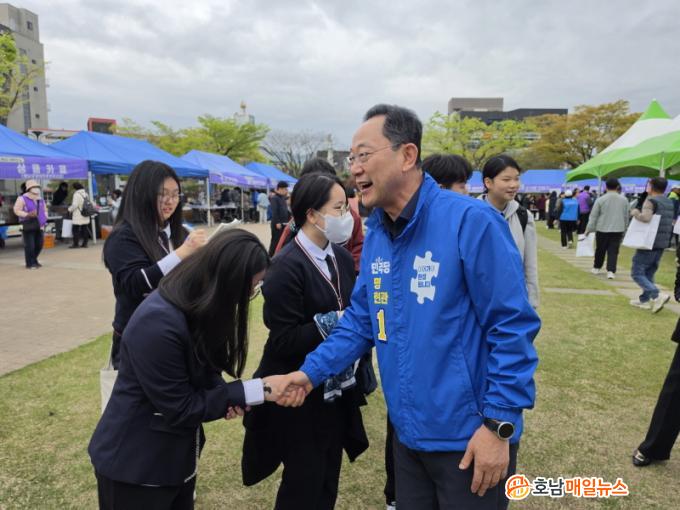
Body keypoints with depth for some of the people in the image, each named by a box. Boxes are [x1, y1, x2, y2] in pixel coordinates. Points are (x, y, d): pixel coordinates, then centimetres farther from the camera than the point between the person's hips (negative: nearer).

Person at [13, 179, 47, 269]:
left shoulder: (40, 199, 16)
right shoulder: (22, 199, -4)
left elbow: (44, 210, 28)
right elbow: (16, 210, -9)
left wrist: (45, 217, 10)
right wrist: (27, 215, -22)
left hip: (39, 225, 6)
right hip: (28, 226, -6)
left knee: (39, 244, 8)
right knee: (29, 245, -7)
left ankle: (34, 261, 28)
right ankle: (30, 264, 3)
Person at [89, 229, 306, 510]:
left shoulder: (197, 305, -5)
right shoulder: (158, 324, -32)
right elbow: (179, 408, -25)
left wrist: (227, 395, -15)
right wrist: (258, 390, -24)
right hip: (134, 464, -7)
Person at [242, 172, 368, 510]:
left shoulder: (341, 256, 1)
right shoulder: (287, 266, -20)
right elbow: (284, 340, -22)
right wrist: (336, 321, -22)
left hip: (337, 390, 7)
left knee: (329, 481, 21)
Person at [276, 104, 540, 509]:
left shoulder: (471, 222, -21)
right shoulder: (376, 234, 2)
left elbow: (513, 326, -19)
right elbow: (361, 320, 8)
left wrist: (498, 425, -18)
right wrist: (313, 371, -1)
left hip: (469, 438, -6)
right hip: (408, 432, 7)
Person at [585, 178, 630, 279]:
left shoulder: (600, 200, -7)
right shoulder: (624, 200, 2)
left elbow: (593, 216, -5)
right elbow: (626, 217, 11)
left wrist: (589, 229, 1)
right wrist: (625, 228, 23)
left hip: (602, 230, -1)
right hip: (618, 230, 1)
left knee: (600, 250, 14)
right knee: (613, 251, 2)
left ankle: (596, 267, 29)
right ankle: (611, 271, -8)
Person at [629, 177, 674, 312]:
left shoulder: (651, 201, -13)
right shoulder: (670, 202, 13)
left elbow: (645, 217, -31)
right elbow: (671, 223, 24)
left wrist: (635, 213, -14)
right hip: (662, 244, 8)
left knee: (637, 273, -4)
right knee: (649, 273, 16)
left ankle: (657, 296, -18)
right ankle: (644, 300, 20)